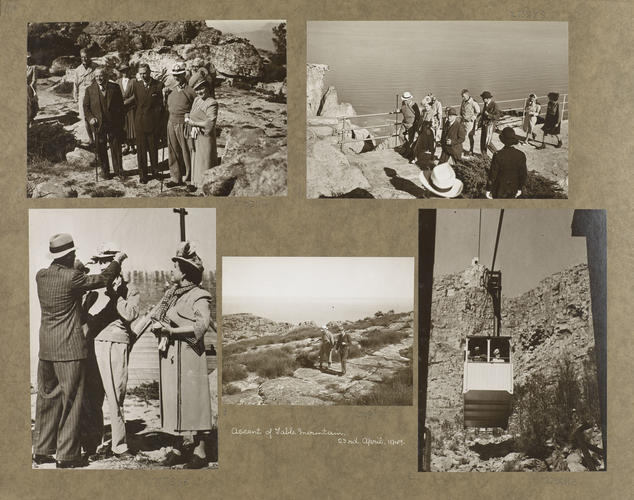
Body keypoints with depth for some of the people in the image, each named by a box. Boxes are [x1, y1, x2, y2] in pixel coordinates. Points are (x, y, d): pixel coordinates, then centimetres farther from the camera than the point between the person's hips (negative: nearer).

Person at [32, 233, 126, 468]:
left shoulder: (41, 275, 5)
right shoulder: (72, 277, -14)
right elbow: (103, 279, -4)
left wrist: (77, 269, 31)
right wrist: (117, 261, 10)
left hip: (46, 348, 7)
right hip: (70, 348, -7)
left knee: (47, 397, 15)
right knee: (71, 400, 0)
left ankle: (41, 450, 22)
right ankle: (67, 455, 4)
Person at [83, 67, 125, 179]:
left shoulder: (115, 88, 2)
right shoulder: (90, 90, 3)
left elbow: (121, 105, 4)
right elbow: (86, 107, 7)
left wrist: (121, 122, 0)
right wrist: (90, 118, -9)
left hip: (114, 124, 0)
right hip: (98, 125, 1)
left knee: (116, 148, 5)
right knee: (101, 150, 7)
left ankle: (118, 169, 18)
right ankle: (105, 171, 19)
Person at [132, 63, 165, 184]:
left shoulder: (158, 85, -4)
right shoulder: (136, 85, 4)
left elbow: (160, 106, -3)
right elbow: (135, 103, 7)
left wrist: (160, 123, -4)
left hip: (153, 122, -1)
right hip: (140, 123, 2)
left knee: (153, 149, 10)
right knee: (141, 150, 5)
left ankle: (155, 171, 26)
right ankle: (142, 175, 13)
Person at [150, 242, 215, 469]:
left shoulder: (199, 296, -9)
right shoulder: (172, 293, 15)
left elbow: (201, 325, -21)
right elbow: (157, 317, 17)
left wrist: (171, 330, -21)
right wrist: (158, 326, -5)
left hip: (188, 355, -8)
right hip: (169, 355, 8)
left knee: (190, 399, -5)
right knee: (173, 399, 10)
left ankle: (200, 452, 3)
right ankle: (178, 447, 18)